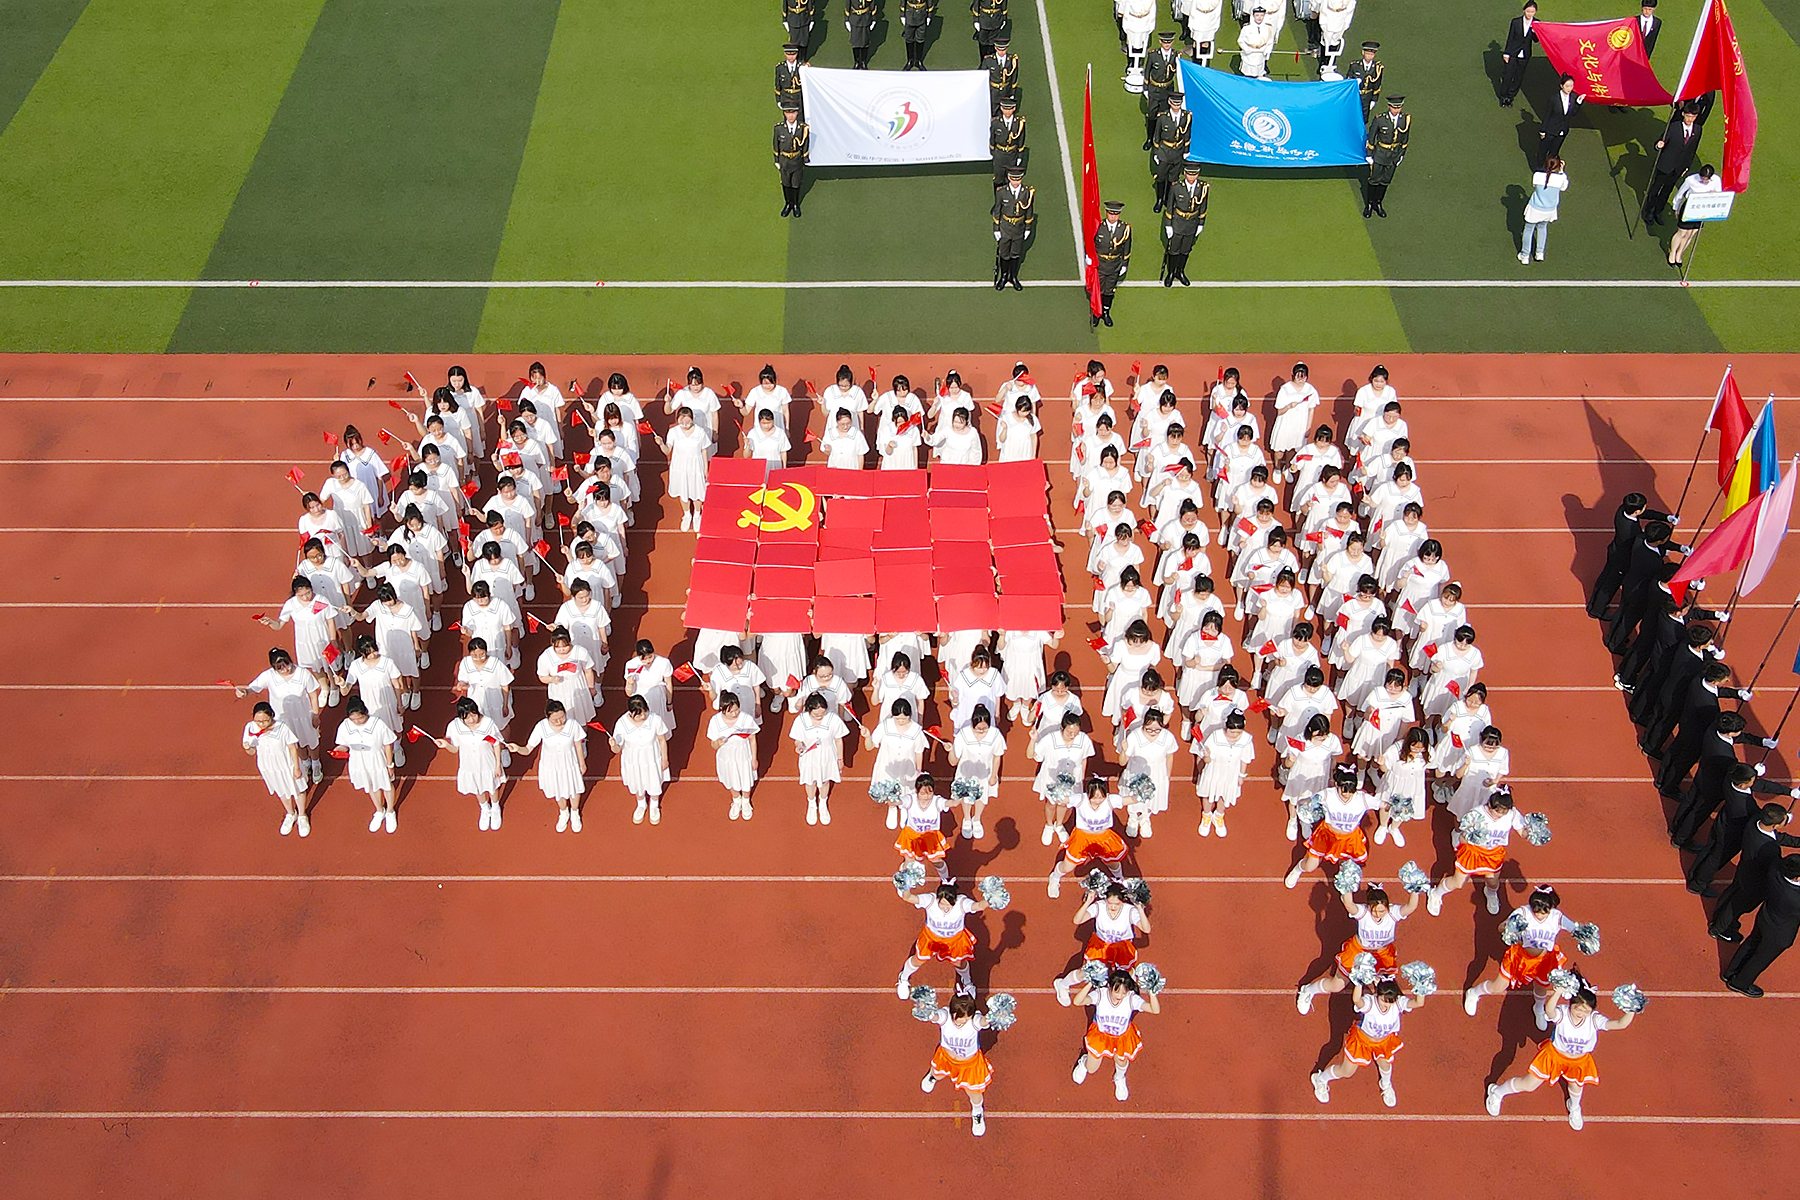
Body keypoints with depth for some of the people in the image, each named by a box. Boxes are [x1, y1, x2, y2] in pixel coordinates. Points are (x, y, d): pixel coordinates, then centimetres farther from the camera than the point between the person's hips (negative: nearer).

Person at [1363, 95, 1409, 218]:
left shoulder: (1406, 119, -11)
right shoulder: (1380, 120, -21)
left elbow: (1405, 138, 4)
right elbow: (1371, 138, -10)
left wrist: (1402, 154, 9)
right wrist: (1369, 156, -6)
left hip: (1394, 155, 3)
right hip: (1380, 154, -3)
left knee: (1386, 181, 17)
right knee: (1374, 180, 11)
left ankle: (1378, 204, 35)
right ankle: (1369, 204, 30)